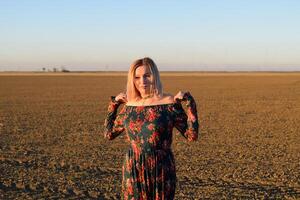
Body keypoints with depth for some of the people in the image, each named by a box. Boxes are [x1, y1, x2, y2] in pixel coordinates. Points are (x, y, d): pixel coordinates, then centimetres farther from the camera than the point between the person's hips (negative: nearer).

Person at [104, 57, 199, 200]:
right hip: (133, 171, 3)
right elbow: (108, 133, 16)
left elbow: (192, 135, -9)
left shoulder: (169, 103, -7)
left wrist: (190, 103, -14)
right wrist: (113, 104, 14)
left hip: (161, 171, -3)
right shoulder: (129, 105, 5)